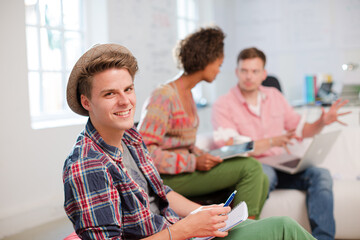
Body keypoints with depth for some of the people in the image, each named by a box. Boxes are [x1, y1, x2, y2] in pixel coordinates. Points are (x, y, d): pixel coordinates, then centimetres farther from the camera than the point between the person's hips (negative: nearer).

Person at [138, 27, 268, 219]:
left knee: (261, 181, -7)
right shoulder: (164, 96, -13)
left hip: (185, 169, 9)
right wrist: (194, 162, -22)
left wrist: (205, 157, 2)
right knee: (250, 167, -19)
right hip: (167, 178, -9)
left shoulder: (187, 95, 16)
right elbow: (144, 150, -19)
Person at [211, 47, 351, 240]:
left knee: (320, 174, -22)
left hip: (281, 166, 5)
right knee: (265, 173, -39)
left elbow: (301, 130, 19)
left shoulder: (274, 96, 14)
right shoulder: (223, 106, -3)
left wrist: (322, 122, -3)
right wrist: (273, 141, -25)